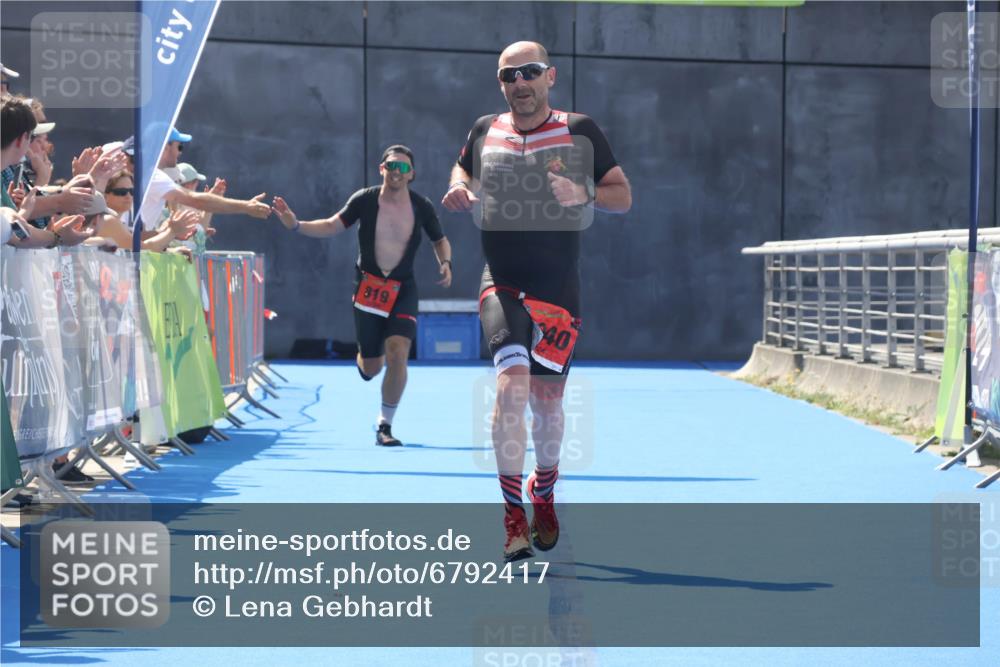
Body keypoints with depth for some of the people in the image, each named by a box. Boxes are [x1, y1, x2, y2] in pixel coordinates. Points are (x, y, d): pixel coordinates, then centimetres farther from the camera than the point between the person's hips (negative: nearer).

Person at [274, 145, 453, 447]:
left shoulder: (422, 206, -4)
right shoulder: (365, 200, -7)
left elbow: (440, 240, 10)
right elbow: (332, 226, -3)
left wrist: (445, 263, -9)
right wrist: (296, 225, -17)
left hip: (402, 289, 0)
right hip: (368, 286, 0)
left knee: (397, 352, -21)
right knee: (371, 368, 4)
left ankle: (384, 426, -7)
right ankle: (365, 360, 47)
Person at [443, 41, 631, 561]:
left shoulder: (579, 131, 0)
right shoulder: (485, 130, 6)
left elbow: (623, 196, 3)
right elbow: (462, 169, 26)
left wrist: (585, 194, -17)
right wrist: (459, 189, 3)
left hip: (558, 288, 0)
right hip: (502, 284, 0)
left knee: (546, 400, 7)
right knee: (512, 382, -20)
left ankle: (543, 495, 34)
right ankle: (512, 513, -14)